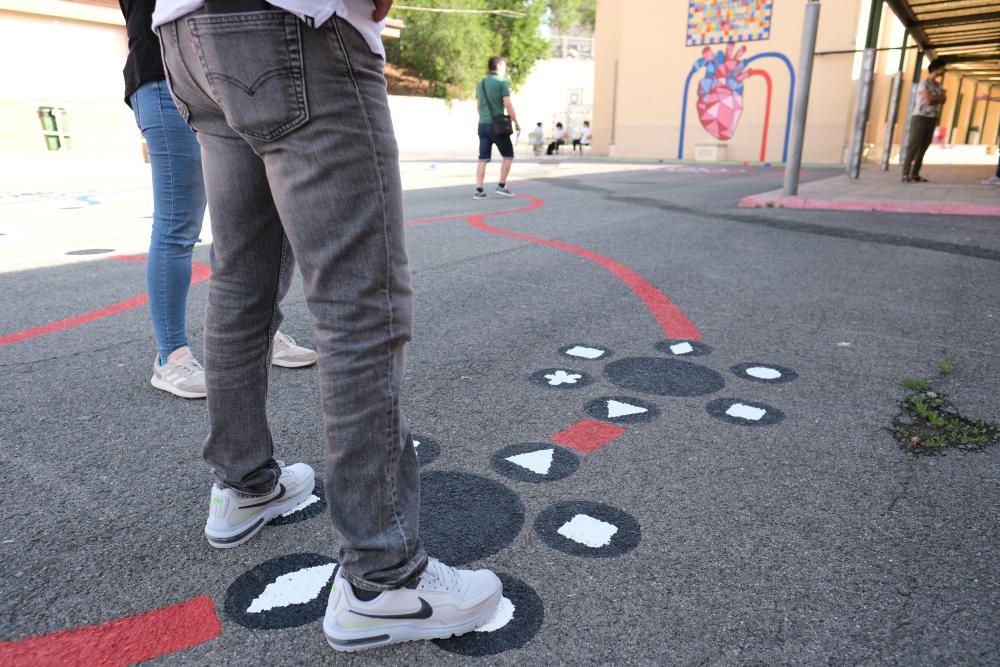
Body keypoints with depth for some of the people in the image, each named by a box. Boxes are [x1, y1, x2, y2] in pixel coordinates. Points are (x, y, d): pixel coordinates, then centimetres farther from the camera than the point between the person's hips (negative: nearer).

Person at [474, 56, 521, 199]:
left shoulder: (480, 84, 14)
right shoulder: (502, 82, -6)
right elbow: (508, 105, -12)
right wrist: (516, 122, -4)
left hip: (483, 125, 6)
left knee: (483, 159, 5)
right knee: (508, 155, 8)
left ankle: (479, 190, -1)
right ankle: (501, 186, 4)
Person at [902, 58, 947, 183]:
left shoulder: (938, 85, 16)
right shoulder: (924, 83, -9)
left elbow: (944, 99, 3)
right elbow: (928, 101, -18)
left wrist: (933, 98, -12)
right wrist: (938, 98, 0)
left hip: (932, 120, 8)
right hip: (920, 118, -8)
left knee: (923, 148, 4)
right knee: (913, 147, -12)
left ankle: (915, 174, 6)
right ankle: (905, 175, -14)